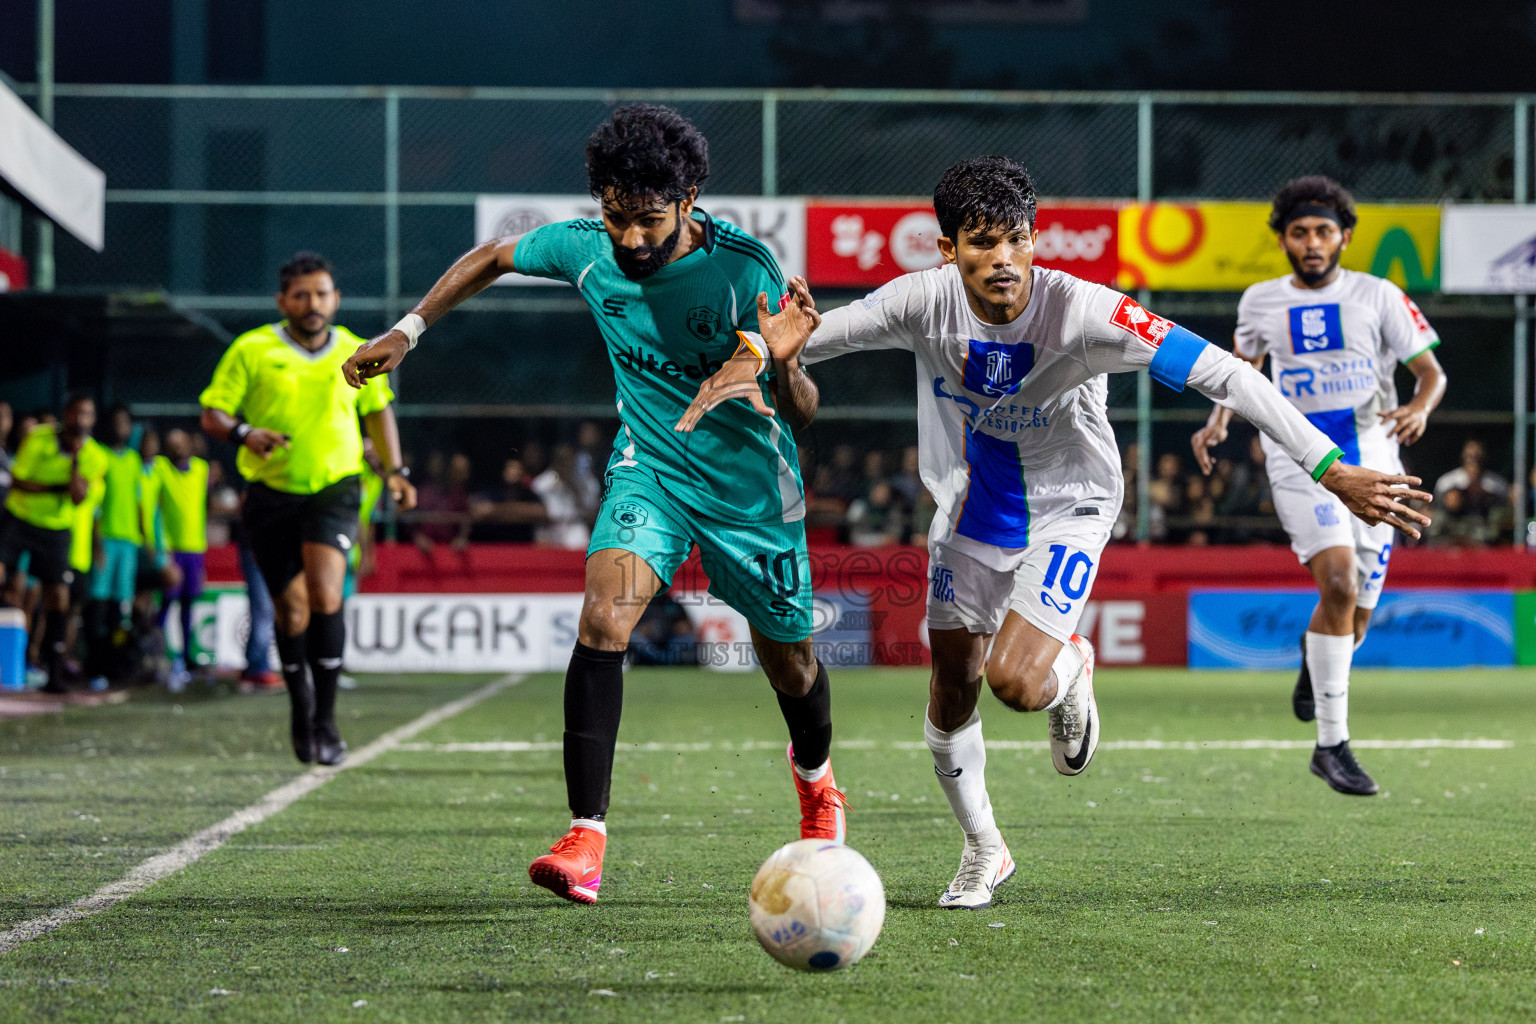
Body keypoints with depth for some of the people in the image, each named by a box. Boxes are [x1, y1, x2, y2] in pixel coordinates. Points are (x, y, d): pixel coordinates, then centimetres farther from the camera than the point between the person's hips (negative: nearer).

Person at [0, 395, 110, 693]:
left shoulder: (95, 457, -4)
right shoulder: (38, 439, -8)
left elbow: (79, 498, -16)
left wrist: (76, 457, -24)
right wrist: (56, 488, -15)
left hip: (57, 531, 1)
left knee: (58, 596, -6)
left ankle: (54, 671, 0)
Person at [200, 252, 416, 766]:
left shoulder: (356, 354, 4)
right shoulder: (252, 350, -3)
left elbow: (377, 408, 22)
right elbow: (212, 414, -3)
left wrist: (393, 469, 14)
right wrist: (246, 434, -24)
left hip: (335, 489, 0)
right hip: (271, 493, 0)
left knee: (325, 595, -19)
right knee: (291, 608, 2)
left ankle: (325, 720, -13)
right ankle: (300, 705, 28)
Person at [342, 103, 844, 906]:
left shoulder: (742, 267, -25)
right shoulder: (585, 249, -14)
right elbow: (493, 257, 7)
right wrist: (407, 331, 6)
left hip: (748, 483, -2)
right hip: (649, 467, 2)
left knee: (790, 664, 13)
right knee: (605, 615, -24)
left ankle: (814, 778, 49)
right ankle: (586, 838, -24)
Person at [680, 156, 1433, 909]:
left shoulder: (1082, 312, -30)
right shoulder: (923, 303, -20)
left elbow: (1224, 375, -31)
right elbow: (806, 339, -6)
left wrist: (1333, 472, -36)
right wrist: (765, 358, -31)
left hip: (1066, 511, -3)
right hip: (969, 509, 4)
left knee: (1017, 683, -22)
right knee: (951, 694, 9)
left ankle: (1070, 670, 17)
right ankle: (983, 848, 35)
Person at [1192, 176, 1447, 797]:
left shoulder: (1379, 297, 0)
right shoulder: (1261, 302, 5)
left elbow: (1432, 372, 2)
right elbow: (1245, 366, 23)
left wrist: (1419, 409, -20)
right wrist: (1220, 420, 6)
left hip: (1372, 464, 1)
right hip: (1299, 462, -1)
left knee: (1355, 616, 5)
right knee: (1340, 586, -22)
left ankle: (1315, 659, 45)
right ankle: (1331, 744, -17)